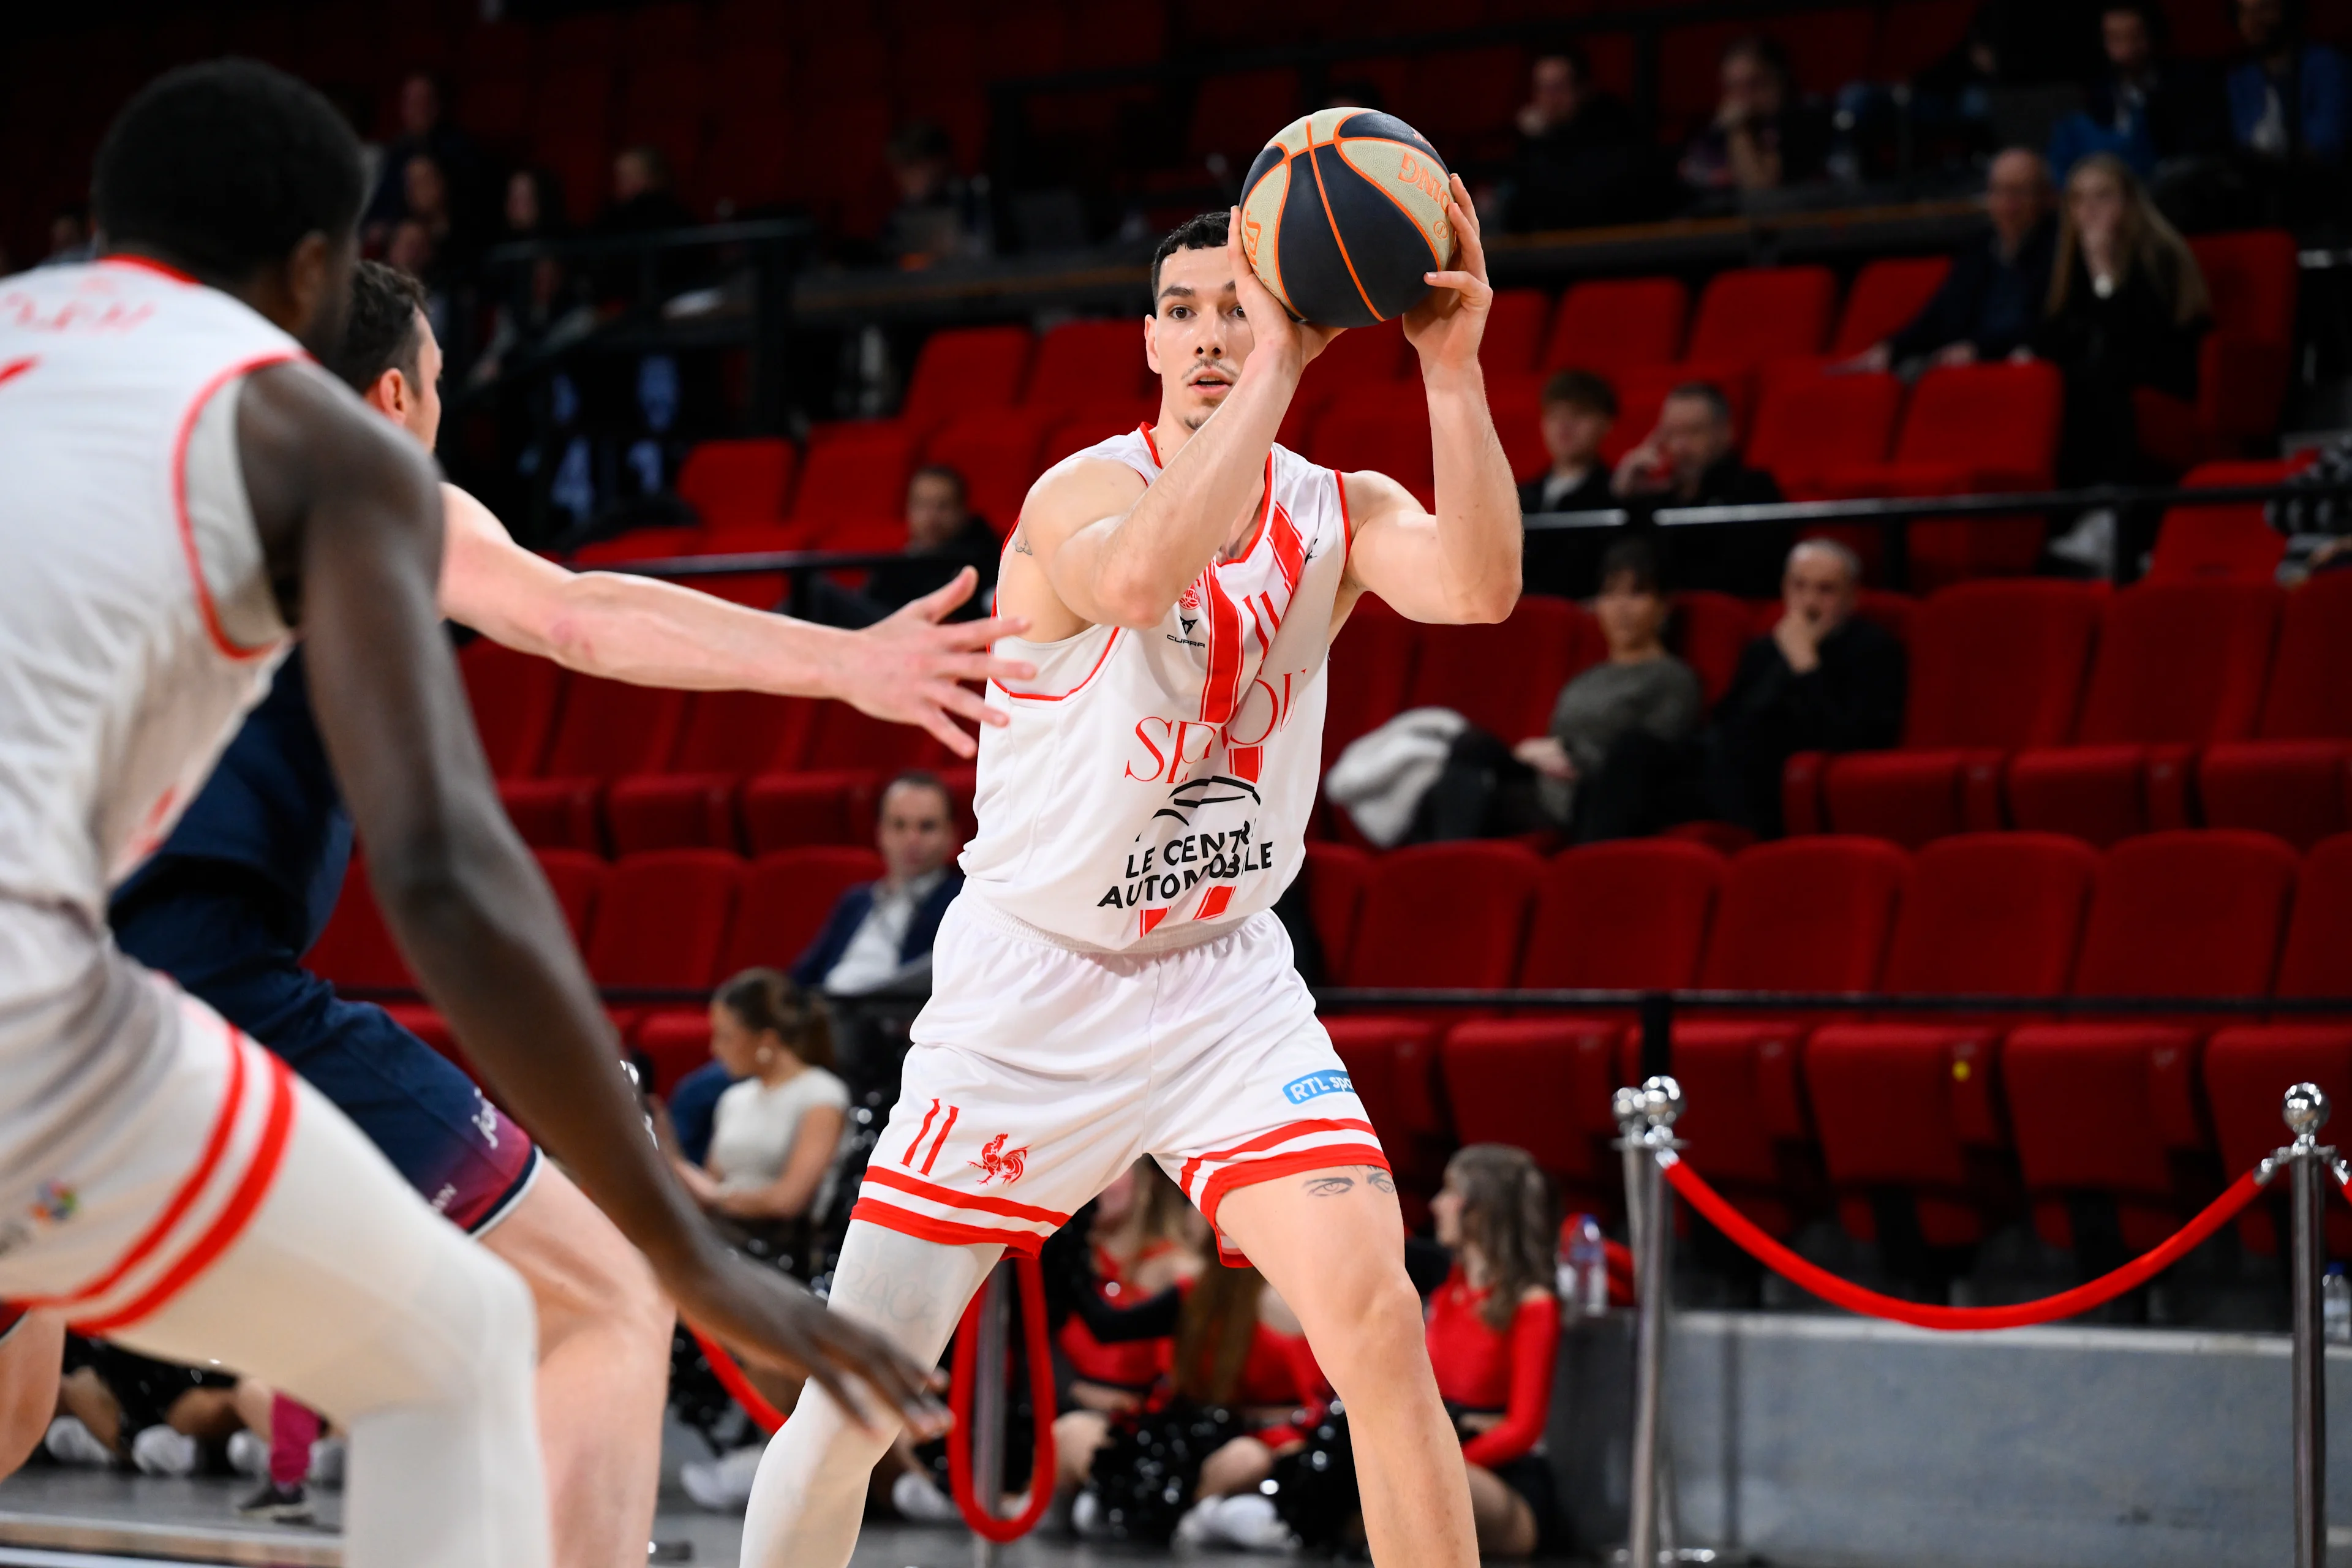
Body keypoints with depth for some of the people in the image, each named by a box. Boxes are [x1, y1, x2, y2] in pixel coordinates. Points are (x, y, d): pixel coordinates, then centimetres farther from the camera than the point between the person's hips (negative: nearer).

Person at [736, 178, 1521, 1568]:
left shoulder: (1339, 516, -2)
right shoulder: (1084, 490, -15)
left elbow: (1480, 587, -24)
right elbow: (1141, 573, -41)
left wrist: (1453, 369, -35)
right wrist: (1278, 364, -40)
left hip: (1227, 979, 2)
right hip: (1030, 989, -2)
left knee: (1378, 1318, -19)